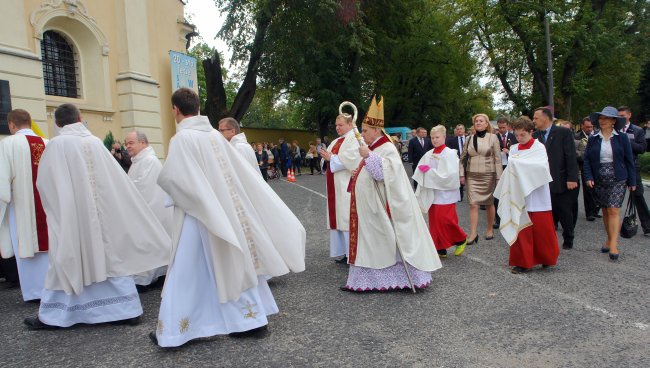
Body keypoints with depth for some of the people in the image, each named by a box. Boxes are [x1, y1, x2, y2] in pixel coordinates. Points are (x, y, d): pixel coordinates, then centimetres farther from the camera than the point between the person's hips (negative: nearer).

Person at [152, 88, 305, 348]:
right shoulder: (215, 135, 5)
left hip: (199, 214, -6)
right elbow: (242, 170, 9)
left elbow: (169, 178, -15)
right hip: (225, 212, 6)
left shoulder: (182, 138, -13)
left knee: (186, 272, 3)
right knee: (234, 264, 14)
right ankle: (253, 318, 21)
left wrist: (162, 177, 7)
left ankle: (173, 330, 14)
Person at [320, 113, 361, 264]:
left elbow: (351, 160, -20)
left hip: (347, 186, -9)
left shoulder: (354, 139, -7)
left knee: (348, 218, -7)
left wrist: (332, 158, -13)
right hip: (336, 186, 9)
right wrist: (327, 156, -4)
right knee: (338, 217, 9)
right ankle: (344, 251, 17)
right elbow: (331, 157, 17)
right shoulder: (336, 141, 19)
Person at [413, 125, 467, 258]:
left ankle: (461, 240, 20)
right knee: (434, 221, 7)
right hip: (432, 193, 6)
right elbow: (420, 169, 11)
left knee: (445, 221, -6)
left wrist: (429, 171, -17)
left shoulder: (449, 154, -10)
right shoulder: (429, 154, 6)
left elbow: (449, 175, -19)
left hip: (445, 194, -6)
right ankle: (440, 249, 17)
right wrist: (423, 169, -11)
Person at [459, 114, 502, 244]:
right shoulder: (469, 139, 8)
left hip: (488, 175, -2)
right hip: (472, 176, 2)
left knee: (489, 203, 9)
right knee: (473, 204, -5)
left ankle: (490, 229, 27)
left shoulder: (492, 137, -1)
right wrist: (462, 174, 3)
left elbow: (498, 159, -3)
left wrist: (498, 177, -8)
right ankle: (473, 233, -3)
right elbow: (463, 158, 12)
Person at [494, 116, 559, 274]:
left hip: (537, 196, -3)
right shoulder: (514, 149, 6)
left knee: (542, 229, 5)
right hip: (520, 195, 3)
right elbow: (511, 171, 7)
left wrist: (519, 163, -24)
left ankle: (547, 258, 26)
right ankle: (523, 262, 13)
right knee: (521, 229, 3)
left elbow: (542, 167, -20)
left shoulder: (539, 148, -5)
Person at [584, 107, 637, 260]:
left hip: (617, 180, -3)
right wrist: (589, 177, -9)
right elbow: (587, 159, 5)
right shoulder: (593, 139, 5)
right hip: (599, 181, 3)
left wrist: (632, 182, 1)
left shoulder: (622, 138, 0)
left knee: (613, 210, -10)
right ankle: (609, 239, 22)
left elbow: (629, 160, 2)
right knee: (605, 211, 10)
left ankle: (613, 245, -10)